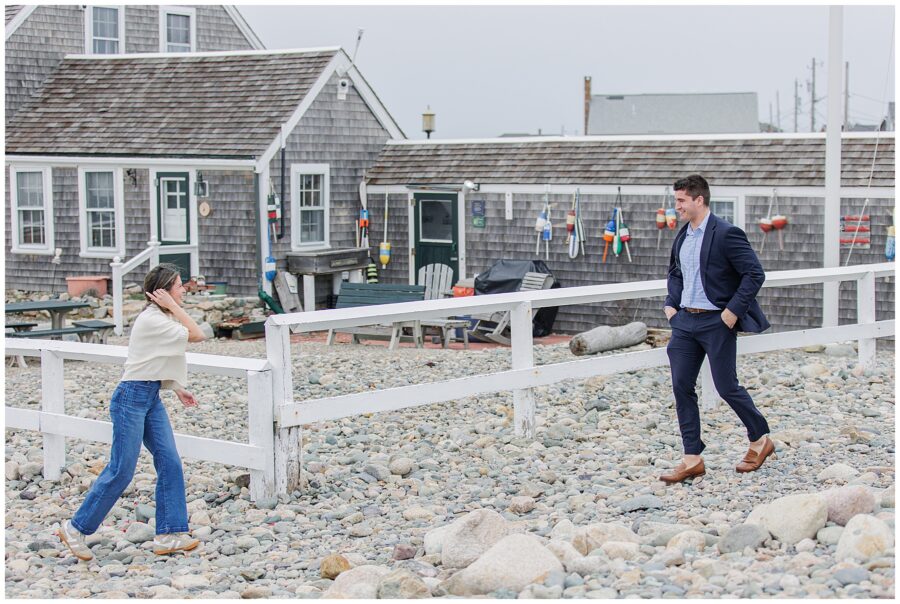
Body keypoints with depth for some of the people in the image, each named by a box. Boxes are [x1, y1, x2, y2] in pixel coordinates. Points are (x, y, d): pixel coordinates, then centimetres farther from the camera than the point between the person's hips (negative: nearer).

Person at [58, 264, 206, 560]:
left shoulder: (163, 317, 13)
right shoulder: (151, 320, -17)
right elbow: (197, 335, -17)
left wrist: (177, 389, 15)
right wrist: (172, 306, -16)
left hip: (151, 399, 10)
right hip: (132, 397, -10)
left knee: (170, 464, 3)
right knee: (121, 470, -6)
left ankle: (169, 535, 6)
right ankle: (76, 528, 6)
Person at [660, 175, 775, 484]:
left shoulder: (725, 234, -14)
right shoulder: (682, 236, 10)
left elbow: (755, 273, -15)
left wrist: (733, 310, -17)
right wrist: (671, 303, 12)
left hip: (716, 322, -7)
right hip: (685, 320, 7)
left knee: (726, 386, 0)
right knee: (681, 386, 2)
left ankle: (760, 440, 24)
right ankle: (692, 459, 7)